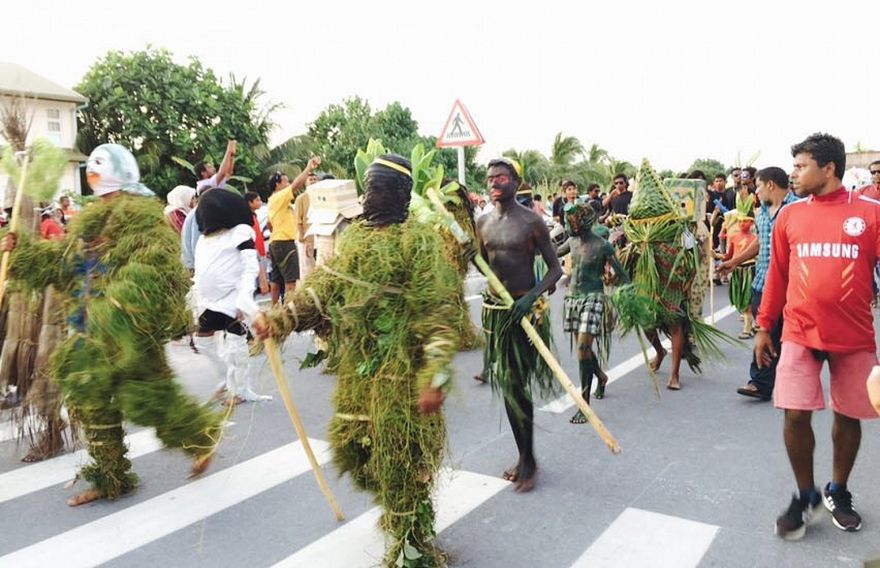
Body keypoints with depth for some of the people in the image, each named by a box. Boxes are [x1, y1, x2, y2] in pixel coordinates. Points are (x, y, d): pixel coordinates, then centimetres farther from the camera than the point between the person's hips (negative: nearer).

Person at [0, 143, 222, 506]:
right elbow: (61, 259, 24)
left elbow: (156, 265, -23)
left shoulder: (140, 213, -11)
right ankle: (109, 478, 23)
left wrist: (124, 299, -32)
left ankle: (202, 435, 16)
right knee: (88, 396, 11)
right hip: (93, 326, 10)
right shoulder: (90, 219, 18)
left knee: (143, 393, -9)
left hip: (128, 326, -9)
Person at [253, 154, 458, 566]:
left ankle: (407, 533, 26)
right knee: (352, 445, 15)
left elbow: (437, 314, -17)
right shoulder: (355, 234, 8)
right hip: (355, 366, 7)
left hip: (398, 368, -7)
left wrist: (434, 376, -23)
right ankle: (398, 512, 41)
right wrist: (279, 319, -4)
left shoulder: (419, 241, -13)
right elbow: (324, 285, 8)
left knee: (400, 451, 3)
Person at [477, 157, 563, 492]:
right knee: (507, 387, 12)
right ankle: (524, 457, 26)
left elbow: (556, 269, -7)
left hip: (524, 310, -6)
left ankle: (528, 459, 12)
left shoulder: (532, 222, -8)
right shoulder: (483, 223, 7)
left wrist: (532, 295, -23)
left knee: (516, 386, -6)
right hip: (494, 309, 6)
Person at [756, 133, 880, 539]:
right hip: (800, 334, 1)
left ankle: (838, 492, 33)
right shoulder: (790, 216, 4)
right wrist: (764, 327, 9)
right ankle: (806, 497, 18)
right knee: (796, 415, -2)